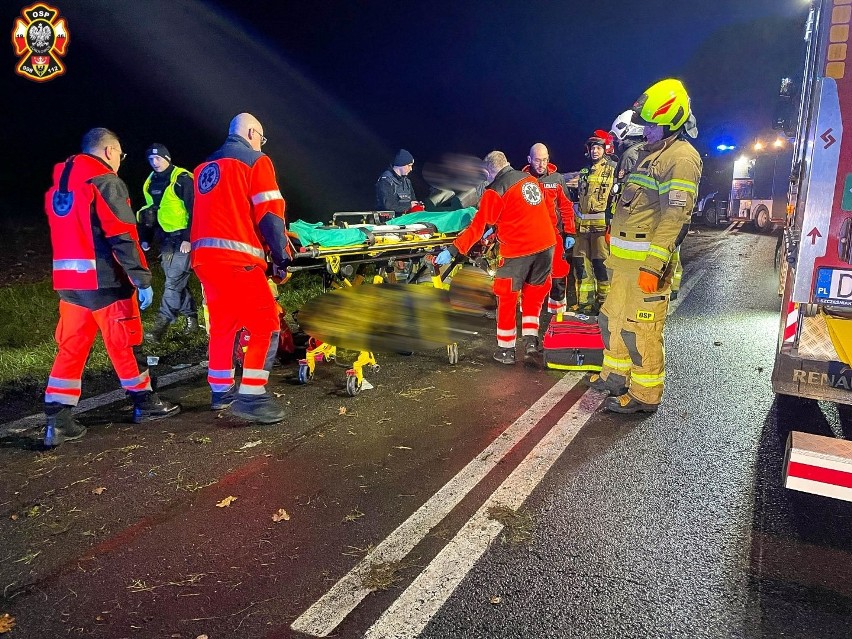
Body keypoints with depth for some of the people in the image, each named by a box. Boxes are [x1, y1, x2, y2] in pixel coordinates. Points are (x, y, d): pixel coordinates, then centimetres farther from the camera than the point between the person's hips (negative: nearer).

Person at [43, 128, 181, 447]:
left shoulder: (58, 187, 17)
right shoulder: (105, 182, -10)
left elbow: (67, 236, 19)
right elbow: (122, 236, -17)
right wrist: (142, 279, -17)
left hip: (68, 280, 7)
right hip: (103, 279, -7)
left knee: (71, 348, 9)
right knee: (124, 344, 6)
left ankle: (57, 421, 7)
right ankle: (145, 403, 20)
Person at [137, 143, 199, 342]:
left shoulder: (182, 179, -10)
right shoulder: (150, 183, 13)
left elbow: (194, 210, -14)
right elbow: (148, 212, 22)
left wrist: (189, 238, -19)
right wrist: (145, 238, 16)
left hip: (183, 238, -8)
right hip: (166, 239, 8)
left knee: (174, 282, -9)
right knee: (177, 281, 11)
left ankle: (162, 323, -6)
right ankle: (191, 318, 23)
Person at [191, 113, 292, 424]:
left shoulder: (206, 167, 23)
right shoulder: (256, 160, 1)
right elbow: (269, 213, -7)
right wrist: (282, 254, 0)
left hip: (204, 256, 8)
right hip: (237, 258, -8)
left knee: (223, 324, 17)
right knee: (265, 326, -5)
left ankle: (221, 391, 25)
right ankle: (251, 398, -11)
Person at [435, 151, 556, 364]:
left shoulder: (495, 191, -8)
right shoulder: (530, 179, 12)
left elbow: (477, 227, -10)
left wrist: (452, 251, -8)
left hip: (518, 251, -6)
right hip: (546, 245, 6)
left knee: (507, 298, 9)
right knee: (533, 294, 20)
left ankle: (506, 349, 15)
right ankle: (531, 340, 17)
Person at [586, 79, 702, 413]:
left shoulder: (682, 157, -11)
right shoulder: (650, 153, 20)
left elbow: (675, 217, -21)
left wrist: (653, 265, -27)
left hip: (647, 263, -10)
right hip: (625, 260, 10)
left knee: (642, 329, -4)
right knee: (613, 318, 19)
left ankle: (645, 394, 8)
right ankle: (616, 375, 34)